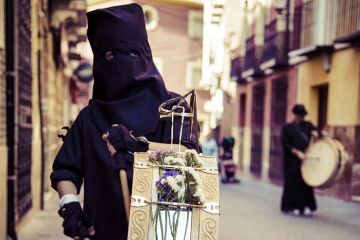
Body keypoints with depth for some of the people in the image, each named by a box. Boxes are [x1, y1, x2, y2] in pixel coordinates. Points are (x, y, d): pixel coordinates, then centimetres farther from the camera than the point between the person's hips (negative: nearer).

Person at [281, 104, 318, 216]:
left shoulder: (308, 125, 14)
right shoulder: (287, 128, 2)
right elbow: (285, 144, -4)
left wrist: (314, 133, -18)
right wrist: (297, 152, -14)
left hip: (306, 158, 3)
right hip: (293, 160, -3)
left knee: (306, 181, 1)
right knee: (293, 182, -2)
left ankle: (307, 206, 7)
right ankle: (292, 207, 6)